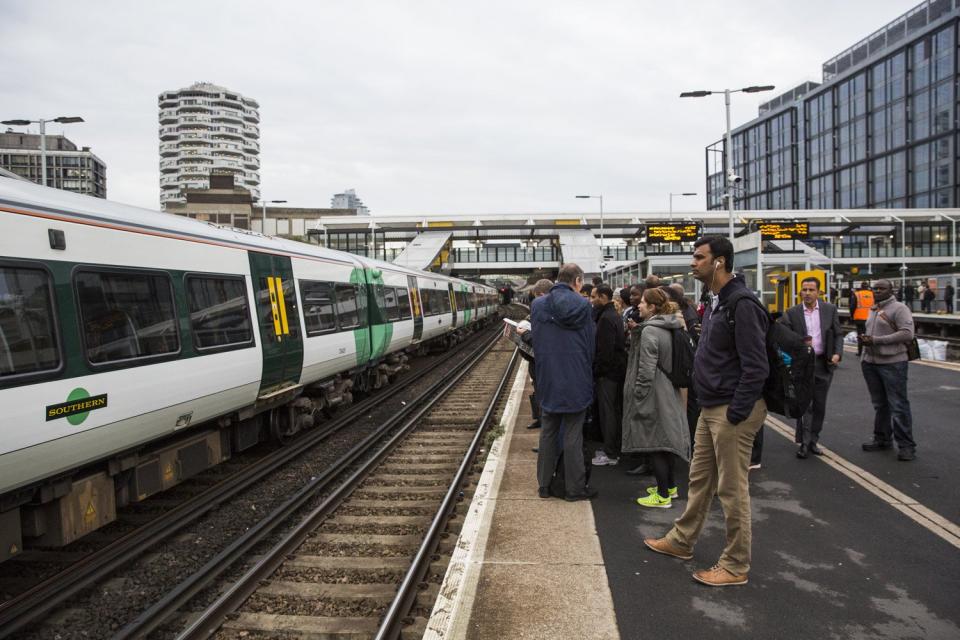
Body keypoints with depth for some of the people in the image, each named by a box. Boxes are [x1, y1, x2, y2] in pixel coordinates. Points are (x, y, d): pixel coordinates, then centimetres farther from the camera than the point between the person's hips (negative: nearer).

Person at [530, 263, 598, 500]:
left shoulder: (537, 305, -1)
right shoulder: (582, 306, -10)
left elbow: (535, 341, 6)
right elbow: (591, 343, -3)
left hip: (547, 380, 3)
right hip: (576, 380, -3)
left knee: (548, 432, 13)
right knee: (573, 435, 4)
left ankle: (545, 484, 18)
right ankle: (575, 487, 11)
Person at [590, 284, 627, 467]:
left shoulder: (606, 318, -18)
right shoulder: (614, 315, 14)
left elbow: (605, 350, -23)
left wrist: (596, 370, -15)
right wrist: (597, 368, 18)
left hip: (607, 373, -10)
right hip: (617, 370, 10)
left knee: (608, 413, -3)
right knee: (614, 412, 15)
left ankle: (610, 454, 3)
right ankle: (613, 449, 24)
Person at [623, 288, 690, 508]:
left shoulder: (649, 331, -18)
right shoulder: (670, 329, 10)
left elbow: (646, 369, -20)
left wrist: (638, 397, -14)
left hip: (654, 396, -9)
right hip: (670, 393, 9)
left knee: (654, 442, -3)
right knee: (668, 439, 17)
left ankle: (663, 495, 2)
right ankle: (671, 486, 28)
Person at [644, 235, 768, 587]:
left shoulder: (741, 304, -18)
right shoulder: (717, 302, 13)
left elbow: (755, 367, -22)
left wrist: (735, 414, -21)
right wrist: (709, 405, 17)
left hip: (733, 410, -10)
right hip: (711, 408, 10)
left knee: (732, 489, 0)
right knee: (700, 479, 20)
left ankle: (736, 566, 13)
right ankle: (681, 541, 34)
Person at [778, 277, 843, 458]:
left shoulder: (830, 310, 3)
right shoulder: (792, 313, -1)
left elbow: (838, 334, 5)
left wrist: (837, 353, -9)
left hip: (823, 363, 2)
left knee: (819, 405, 10)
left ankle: (813, 441, 21)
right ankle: (804, 443, 3)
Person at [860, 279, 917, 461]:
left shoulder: (899, 308, -9)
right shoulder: (873, 310, 15)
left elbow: (907, 333, -20)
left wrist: (875, 340, -20)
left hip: (893, 364, -7)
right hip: (871, 363, 7)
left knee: (898, 406, -5)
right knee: (880, 404, 14)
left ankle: (906, 446, 2)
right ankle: (882, 440, 24)